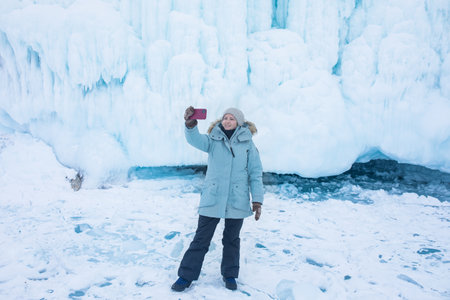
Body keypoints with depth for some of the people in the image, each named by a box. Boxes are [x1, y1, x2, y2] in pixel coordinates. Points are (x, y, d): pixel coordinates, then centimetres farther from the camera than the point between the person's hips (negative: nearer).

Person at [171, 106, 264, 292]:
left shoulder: (247, 144, 2)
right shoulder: (213, 140, 2)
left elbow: (255, 173, 2)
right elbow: (196, 139, -19)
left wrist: (257, 200, -3)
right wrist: (190, 125, -41)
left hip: (237, 201, 0)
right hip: (212, 199, 0)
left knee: (231, 239, 15)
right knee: (201, 239, 6)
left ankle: (229, 274, 35)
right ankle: (186, 276, 21)